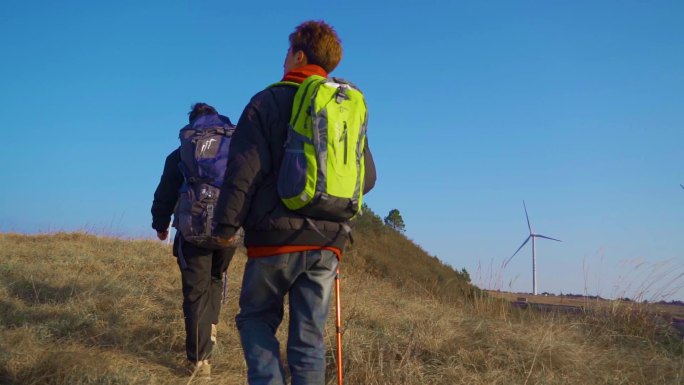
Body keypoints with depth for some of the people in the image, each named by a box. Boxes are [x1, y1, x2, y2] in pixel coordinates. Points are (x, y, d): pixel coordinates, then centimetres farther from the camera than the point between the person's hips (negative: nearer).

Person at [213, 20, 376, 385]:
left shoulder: (269, 101, 0)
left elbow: (243, 169, -9)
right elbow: (367, 176, 14)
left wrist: (226, 224, -4)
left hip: (275, 235, -3)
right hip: (328, 240, 4)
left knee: (256, 318, 15)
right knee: (309, 336, 9)